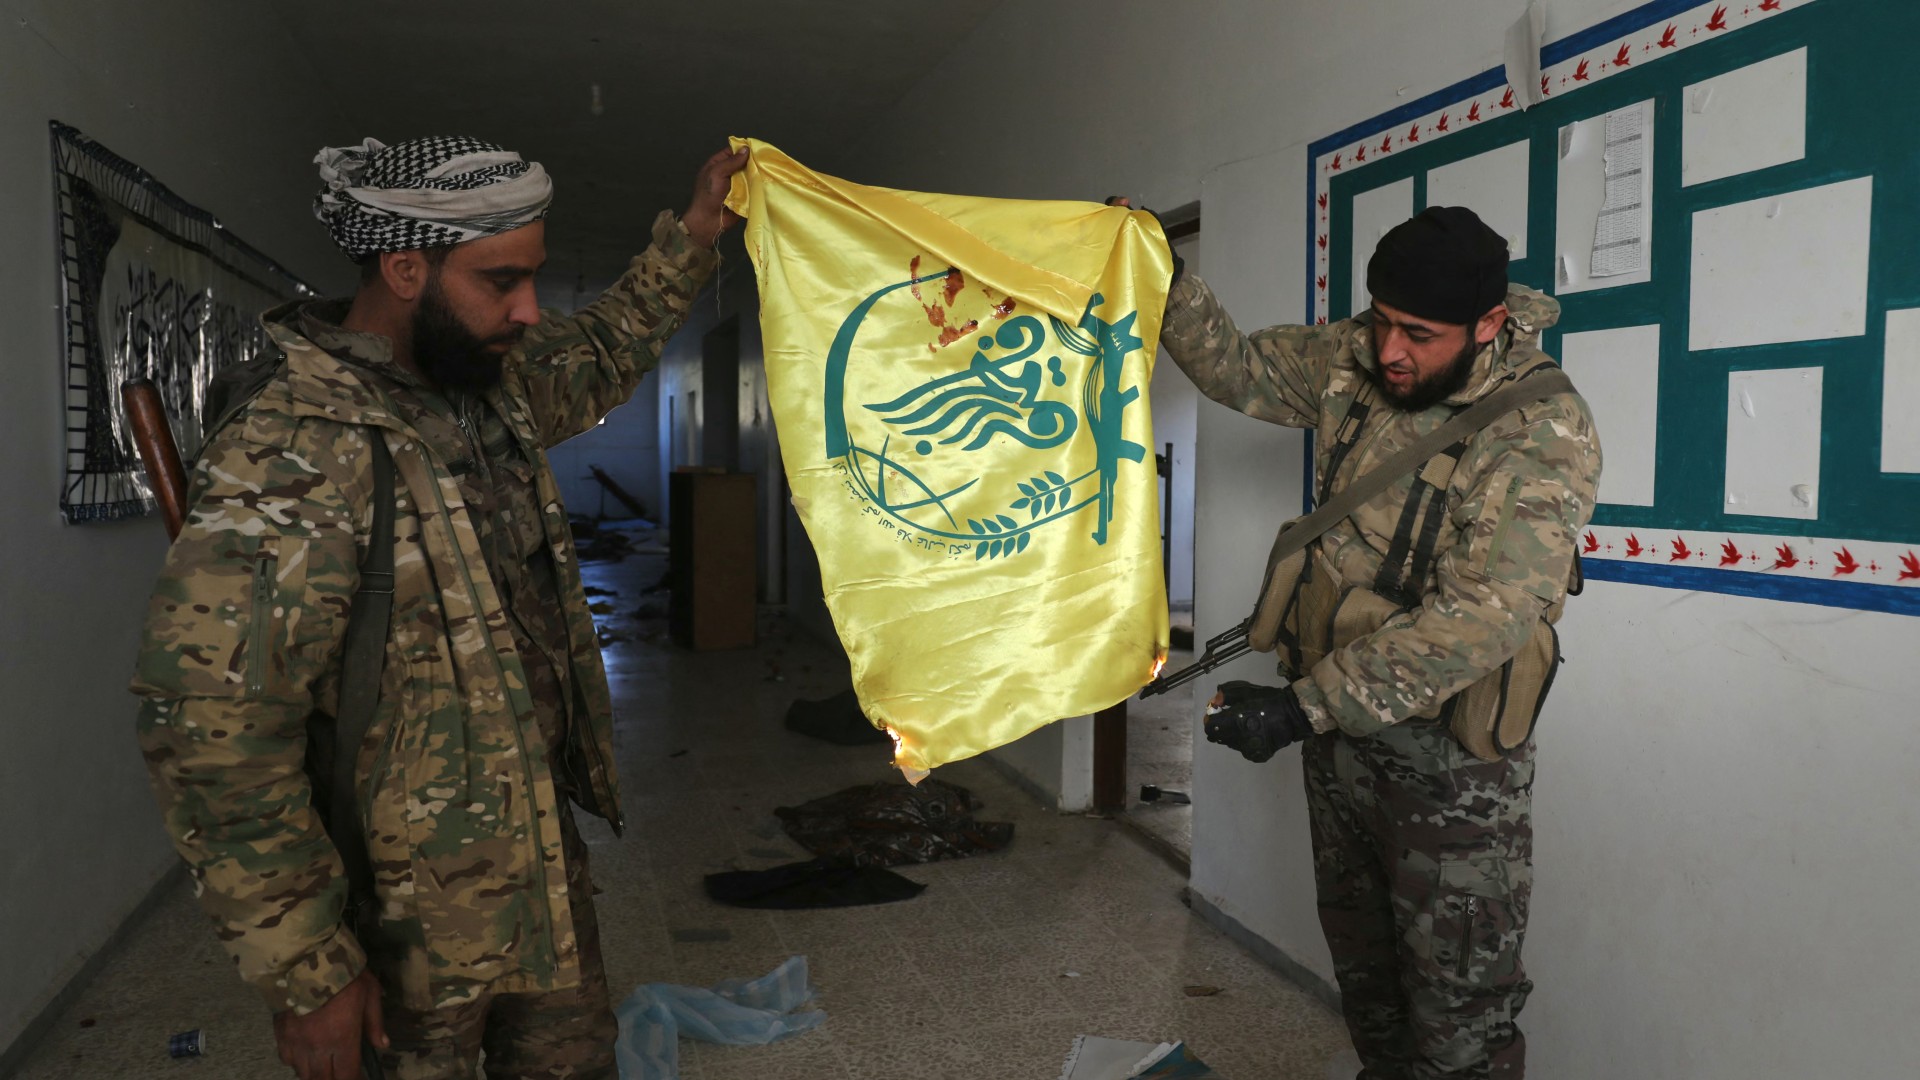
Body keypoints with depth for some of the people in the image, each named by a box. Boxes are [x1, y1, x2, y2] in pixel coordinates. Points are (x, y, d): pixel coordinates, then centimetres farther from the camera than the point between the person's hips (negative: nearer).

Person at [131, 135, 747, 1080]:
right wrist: (309, 974, -21)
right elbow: (210, 736, -26)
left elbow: (603, 355, 24)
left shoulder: (495, 383, 1)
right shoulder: (292, 455, -25)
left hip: (543, 850, 8)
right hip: (413, 922, -7)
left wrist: (693, 233, 16)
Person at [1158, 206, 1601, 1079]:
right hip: (1339, 718, 6)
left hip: (1448, 753, -6)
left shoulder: (1545, 432, -23)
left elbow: (1481, 618, -31)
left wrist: (1303, 707, -34)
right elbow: (1236, 367, 11)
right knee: (1361, 968, 25)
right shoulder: (1354, 360, -4)